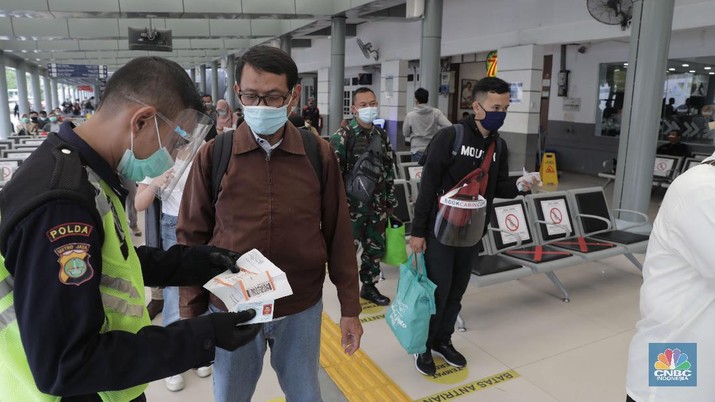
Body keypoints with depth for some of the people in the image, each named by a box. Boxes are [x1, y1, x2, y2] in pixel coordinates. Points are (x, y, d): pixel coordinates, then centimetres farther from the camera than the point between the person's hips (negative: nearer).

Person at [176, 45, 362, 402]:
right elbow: (192, 238, -2)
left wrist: (350, 308, 0)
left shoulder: (319, 154, -7)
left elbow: (338, 235, -2)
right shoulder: (213, 155, -8)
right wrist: (190, 314, 1)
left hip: (302, 307, 1)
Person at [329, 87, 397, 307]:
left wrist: (391, 201, 14)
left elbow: (389, 170, 14)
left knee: (376, 248, 15)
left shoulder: (382, 135, 8)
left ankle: (369, 286, 33)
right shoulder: (342, 136, -10)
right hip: (352, 205, -6)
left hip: (377, 205, 6)